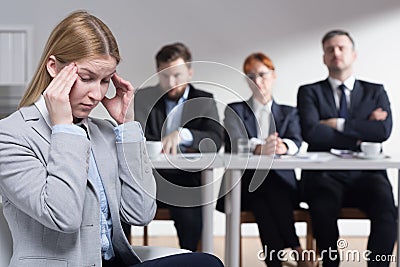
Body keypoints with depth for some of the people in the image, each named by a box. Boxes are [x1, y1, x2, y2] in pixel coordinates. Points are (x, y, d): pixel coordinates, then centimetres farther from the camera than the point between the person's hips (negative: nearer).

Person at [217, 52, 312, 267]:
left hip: (279, 179, 1)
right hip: (244, 181, -1)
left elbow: (296, 142, -3)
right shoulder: (234, 110, 14)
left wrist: (283, 146, -30)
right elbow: (235, 141, -9)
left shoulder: (288, 113, 20)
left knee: (273, 189, -35)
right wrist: (258, 148, -34)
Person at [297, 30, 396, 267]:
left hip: (366, 175, 1)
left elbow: (383, 131, -1)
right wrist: (360, 134, -4)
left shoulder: (375, 92, 18)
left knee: (386, 207, -32)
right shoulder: (310, 92, 14)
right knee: (323, 209, -35)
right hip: (325, 176, -1)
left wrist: (339, 124, -4)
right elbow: (311, 132, -6)